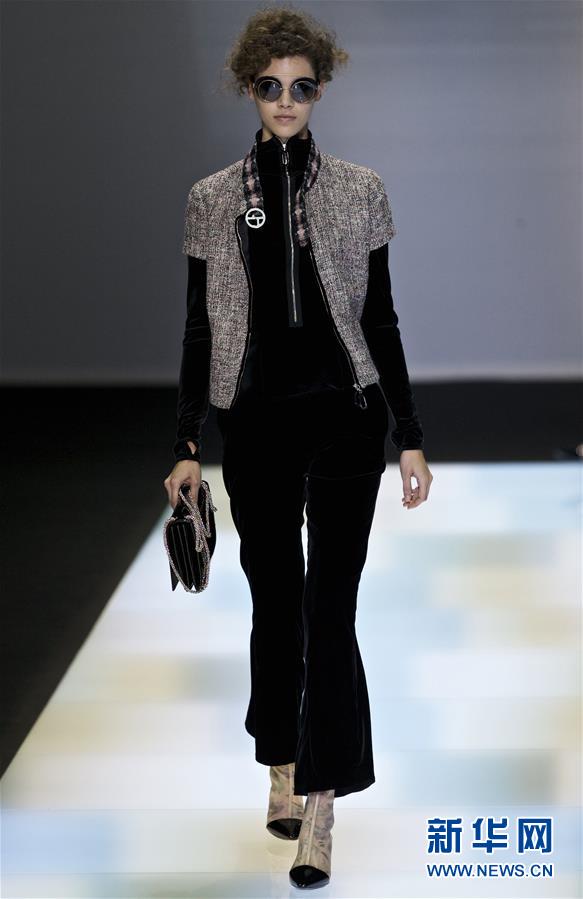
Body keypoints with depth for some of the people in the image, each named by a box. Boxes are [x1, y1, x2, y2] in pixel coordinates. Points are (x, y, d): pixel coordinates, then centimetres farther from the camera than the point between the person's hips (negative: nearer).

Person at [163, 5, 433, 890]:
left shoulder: (360, 190, 2)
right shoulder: (212, 199, 5)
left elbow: (381, 319, 4)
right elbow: (200, 328, 7)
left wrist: (410, 438, 1)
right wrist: (186, 445, 4)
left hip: (344, 417, -2)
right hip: (256, 422, 2)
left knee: (329, 608, -8)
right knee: (275, 599, 11)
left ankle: (319, 814, -6)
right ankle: (283, 772, 28)